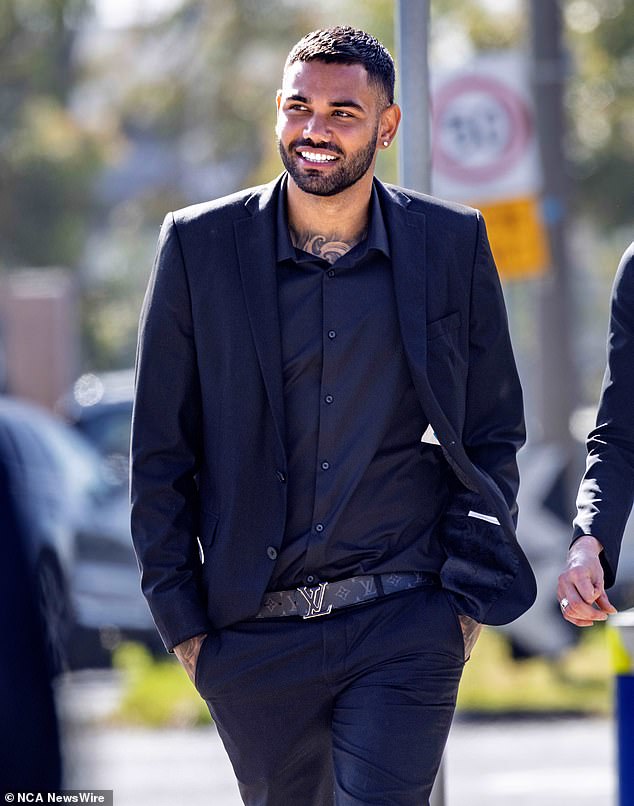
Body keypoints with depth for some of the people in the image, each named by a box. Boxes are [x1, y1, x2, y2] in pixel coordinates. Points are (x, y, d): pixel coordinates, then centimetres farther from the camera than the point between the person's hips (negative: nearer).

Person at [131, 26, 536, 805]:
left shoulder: (453, 244, 3)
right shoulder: (199, 246, 2)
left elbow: (494, 430, 10)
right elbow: (160, 449, 5)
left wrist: (467, 596, 1)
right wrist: (180, 615, 0)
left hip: (404, 627, -1)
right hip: (253, 635, 1)